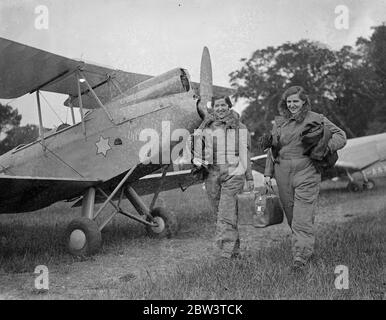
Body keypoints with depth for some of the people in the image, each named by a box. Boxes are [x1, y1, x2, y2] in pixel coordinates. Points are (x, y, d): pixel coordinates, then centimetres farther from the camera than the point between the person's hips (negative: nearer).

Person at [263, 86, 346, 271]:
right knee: (291, 216, 10)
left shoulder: (315, 119, 1)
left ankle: (301, 257, -7)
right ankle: (307, 249, 27)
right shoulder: (279, 122, 14)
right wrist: (268, 173, 14)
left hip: (306, 173, -4)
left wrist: (325, 148, -15)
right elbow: (272, 149, 19)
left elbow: (340, 135, 3)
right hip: (283, 174, 5)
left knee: (303, 217, -9)